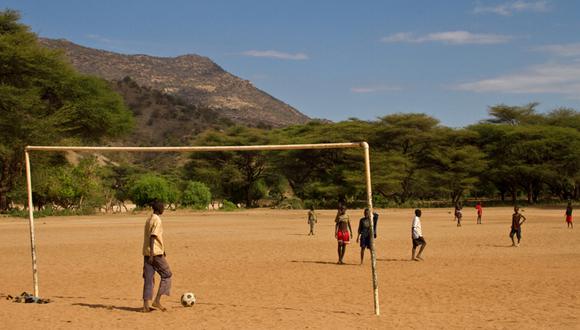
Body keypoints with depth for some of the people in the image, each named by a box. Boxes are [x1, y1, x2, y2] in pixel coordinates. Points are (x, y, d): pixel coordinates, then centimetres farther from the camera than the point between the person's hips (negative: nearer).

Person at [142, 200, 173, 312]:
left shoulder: (149, 219, 17)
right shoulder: (157, 220, -11)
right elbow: (153, 237, -20)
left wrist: (162, 249, 34)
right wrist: (151, 253, -25)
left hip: (147, 253, 8)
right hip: (155, 253, -8)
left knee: (148, 279, 6)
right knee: (166, 275, 4)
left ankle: (146, 305, 1)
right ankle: (157, 301, 0)